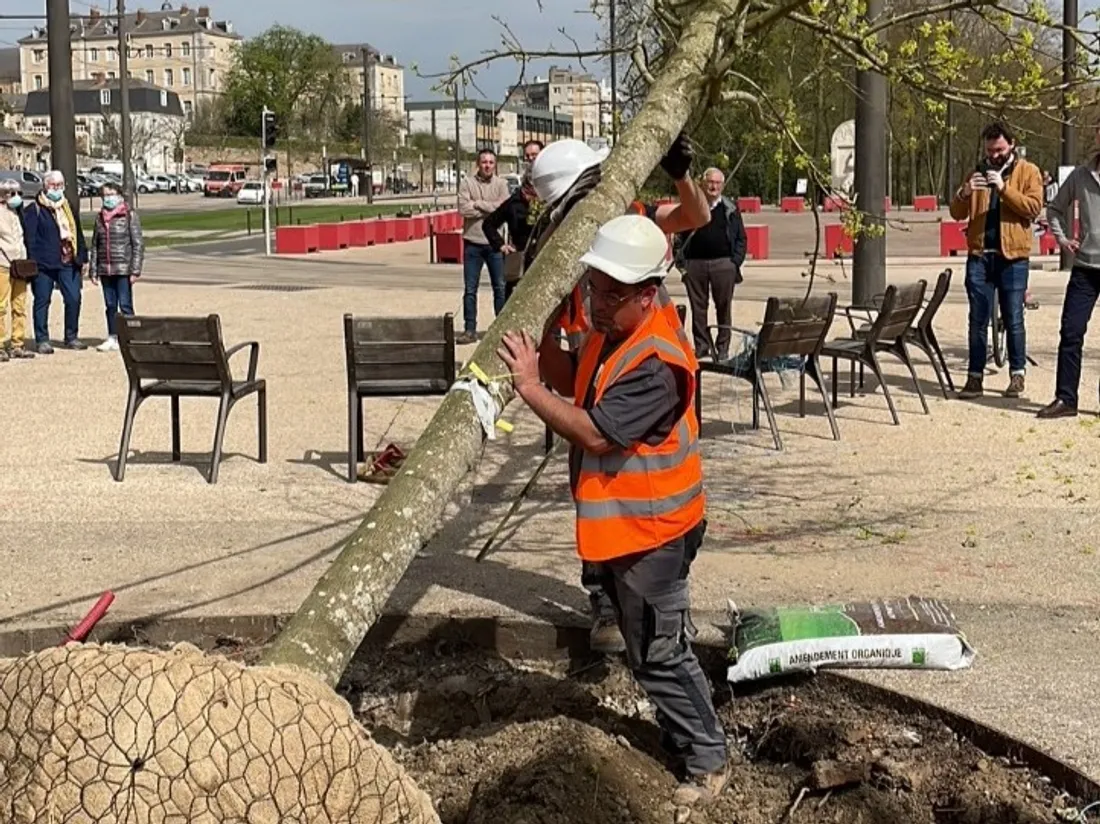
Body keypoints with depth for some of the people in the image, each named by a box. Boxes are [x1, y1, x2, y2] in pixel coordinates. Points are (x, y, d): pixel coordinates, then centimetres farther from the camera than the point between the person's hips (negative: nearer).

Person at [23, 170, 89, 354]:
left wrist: (83, 258, 17)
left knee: (74, 299, 1)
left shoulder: (68, 208, 18)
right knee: (42, 301, 1)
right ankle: (42, 340, 7)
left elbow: (78, 234, 22)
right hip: (44, 264, -5)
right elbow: (29, 238, -6)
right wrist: (32, 262, -13)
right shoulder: (34, 210, -1)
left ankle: (71, 337, 14)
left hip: (68, 262, 5)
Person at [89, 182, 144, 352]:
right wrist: (93, 270, 8)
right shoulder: (100, 217, 11)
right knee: (110, 306, 9)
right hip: (105, 269, 5)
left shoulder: (130, 216, -3)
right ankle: (113, 338, 16)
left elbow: (138, 244, -6)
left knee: (125, 306, -5)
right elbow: (95, 245, 14)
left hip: (123, 269, -5)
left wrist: (135, 270, -12)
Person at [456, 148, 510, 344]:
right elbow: (463, 209, -11)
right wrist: (491, 208, -9)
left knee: (500, 287, 7)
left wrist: (478, 204, -9)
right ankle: (470, 330, 11)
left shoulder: (501, 183, 3)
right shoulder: (467, 182, 1)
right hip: (473, 242, 0)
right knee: (470, 289, 4)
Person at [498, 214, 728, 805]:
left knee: (659, 653, 1)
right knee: (646, 646, 21)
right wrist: (544, 338, -2)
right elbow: (573, 383, 14)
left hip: (649, 530, -10)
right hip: (620, 522, 10)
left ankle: (707, 762, 16)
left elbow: (596, 433, -30)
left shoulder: (656, 362, -28)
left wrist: (529, 387, -27)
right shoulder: (612, 333, 3)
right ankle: (682, 735, 37)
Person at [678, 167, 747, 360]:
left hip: (723, 263, -1)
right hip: (695, 263, 1)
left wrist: (735, 261, -3)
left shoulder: (730, 209, 7)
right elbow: (682, 235, 8)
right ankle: (701, 346, 13)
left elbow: (741, 238, 8)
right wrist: (683, 259, -3)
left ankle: (722, 348, 9)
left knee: (724, 307, 3)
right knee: (698, 307, 5)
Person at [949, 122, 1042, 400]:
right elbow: (957, 214, 10)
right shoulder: (978, 172, 14)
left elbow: (1034, 207, -10)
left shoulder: (1028, 172, 5)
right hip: (979, 255, 3)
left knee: (1013, 319, 1)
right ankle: (975, 377, 6)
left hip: (1012, 256, -3)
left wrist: (1004, 188, -19)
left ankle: (1017, 375, 12)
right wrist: (964, 193, -11)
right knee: (978, 320, 3)